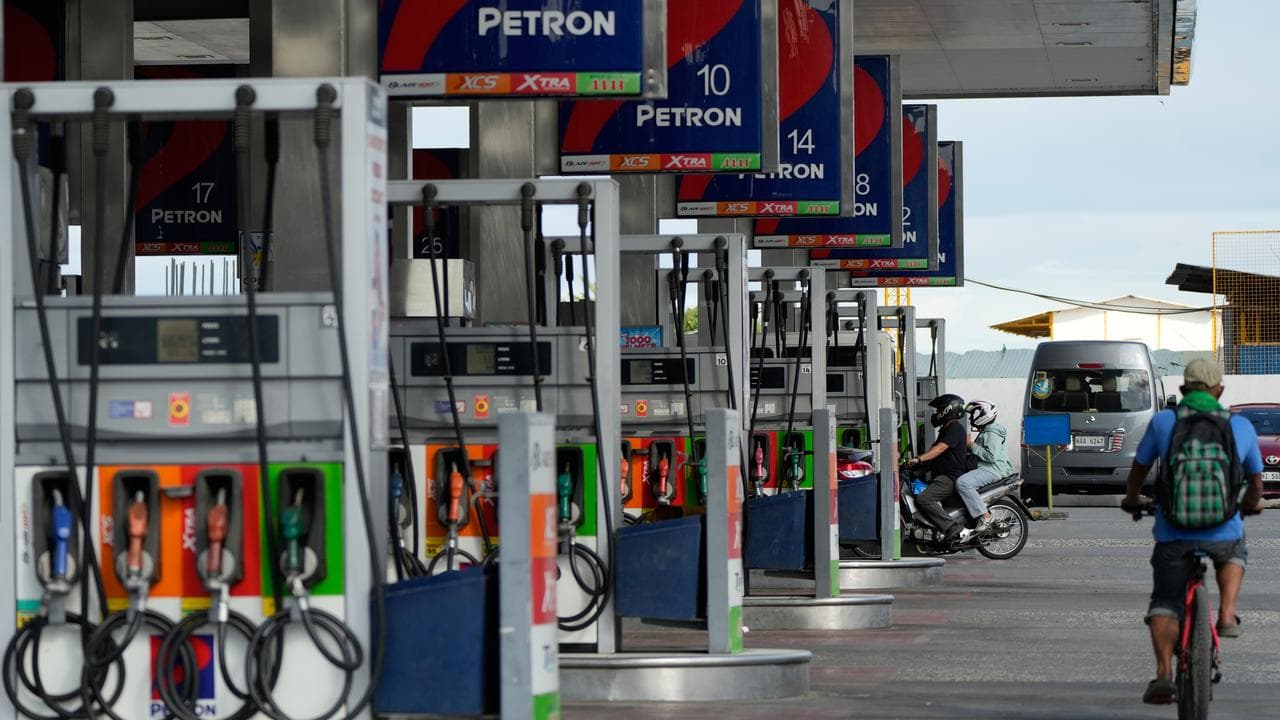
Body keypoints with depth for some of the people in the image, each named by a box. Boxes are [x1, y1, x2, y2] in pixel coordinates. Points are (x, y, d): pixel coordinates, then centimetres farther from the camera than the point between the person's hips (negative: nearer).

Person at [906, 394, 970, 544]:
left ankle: (956, 530, -32)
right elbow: (935, 449, 29)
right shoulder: (947, 429, 23)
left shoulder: (955, 428, -11)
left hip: (951, 477, -12)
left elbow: (940, 448, -24)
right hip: (943, 476, 12)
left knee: (923, 499, -28)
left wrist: (918, 459, -34)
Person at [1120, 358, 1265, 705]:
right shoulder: (1241, 426, 6)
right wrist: (1250, 504, 42)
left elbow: (1139, 470, 15)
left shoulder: (1163, 421, 2)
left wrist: (1132, 499, 36)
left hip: (1173, 533, -1)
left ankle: (1163, 673, -6)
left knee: (1165, 602, 11)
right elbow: (1256, 481, 20)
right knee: (1234, 554, 34)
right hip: (1224, 530, 1)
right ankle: (1227, 615, 14)